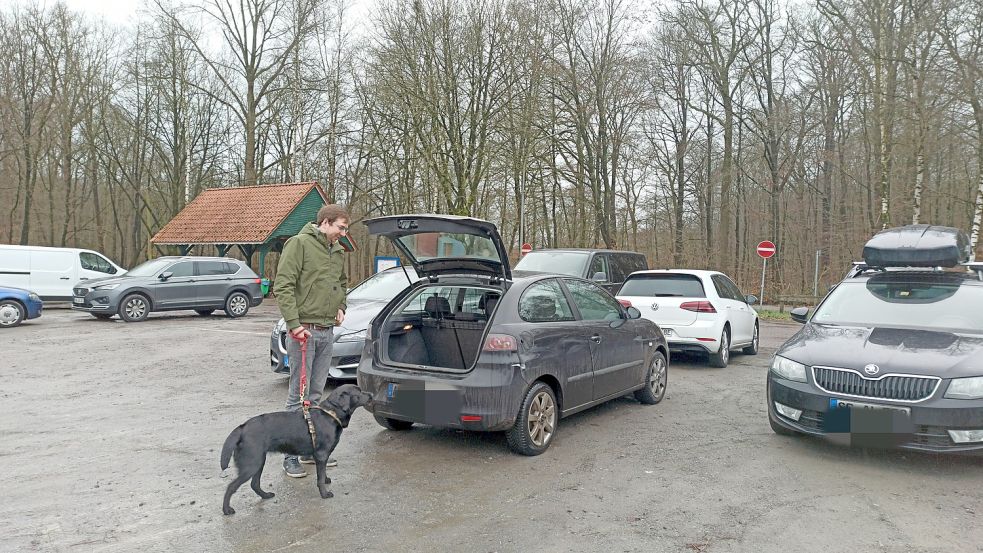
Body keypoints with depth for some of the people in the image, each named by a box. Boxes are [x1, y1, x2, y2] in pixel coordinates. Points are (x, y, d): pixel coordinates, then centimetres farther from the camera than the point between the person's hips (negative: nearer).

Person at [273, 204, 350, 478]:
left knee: (315, 394, 14)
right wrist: (294, 323, -19)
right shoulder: (299, 243, -9)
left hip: (327, 331, 7)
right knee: (298, 395, -2)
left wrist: (341, 306, 15)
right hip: (303, 331, -7)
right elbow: (283, 285, -15)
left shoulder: (338, 251, 14)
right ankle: (291, 456, 7)